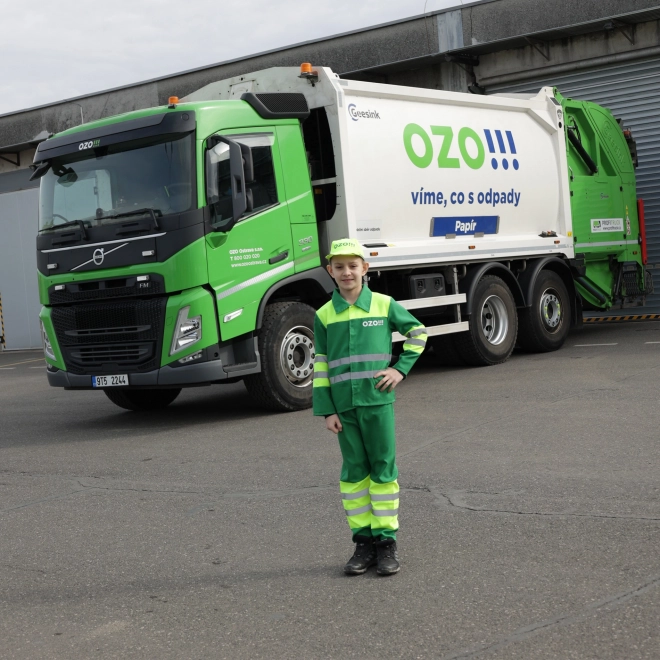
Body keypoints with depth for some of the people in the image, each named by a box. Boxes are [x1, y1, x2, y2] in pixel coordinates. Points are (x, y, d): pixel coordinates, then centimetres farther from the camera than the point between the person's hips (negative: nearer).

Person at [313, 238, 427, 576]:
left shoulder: (384, 305, 1)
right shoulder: (324, 315, 4)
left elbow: (418, 332, 13)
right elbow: (321, 365, 5)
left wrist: (401, 368, 1)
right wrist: (326, 410, 0)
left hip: (378, 400, -1)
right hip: (344, 406, 1)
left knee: (383, 469, 2)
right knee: (353, 471, 6)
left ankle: (386, 541, 9)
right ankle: (363, 540, 14)